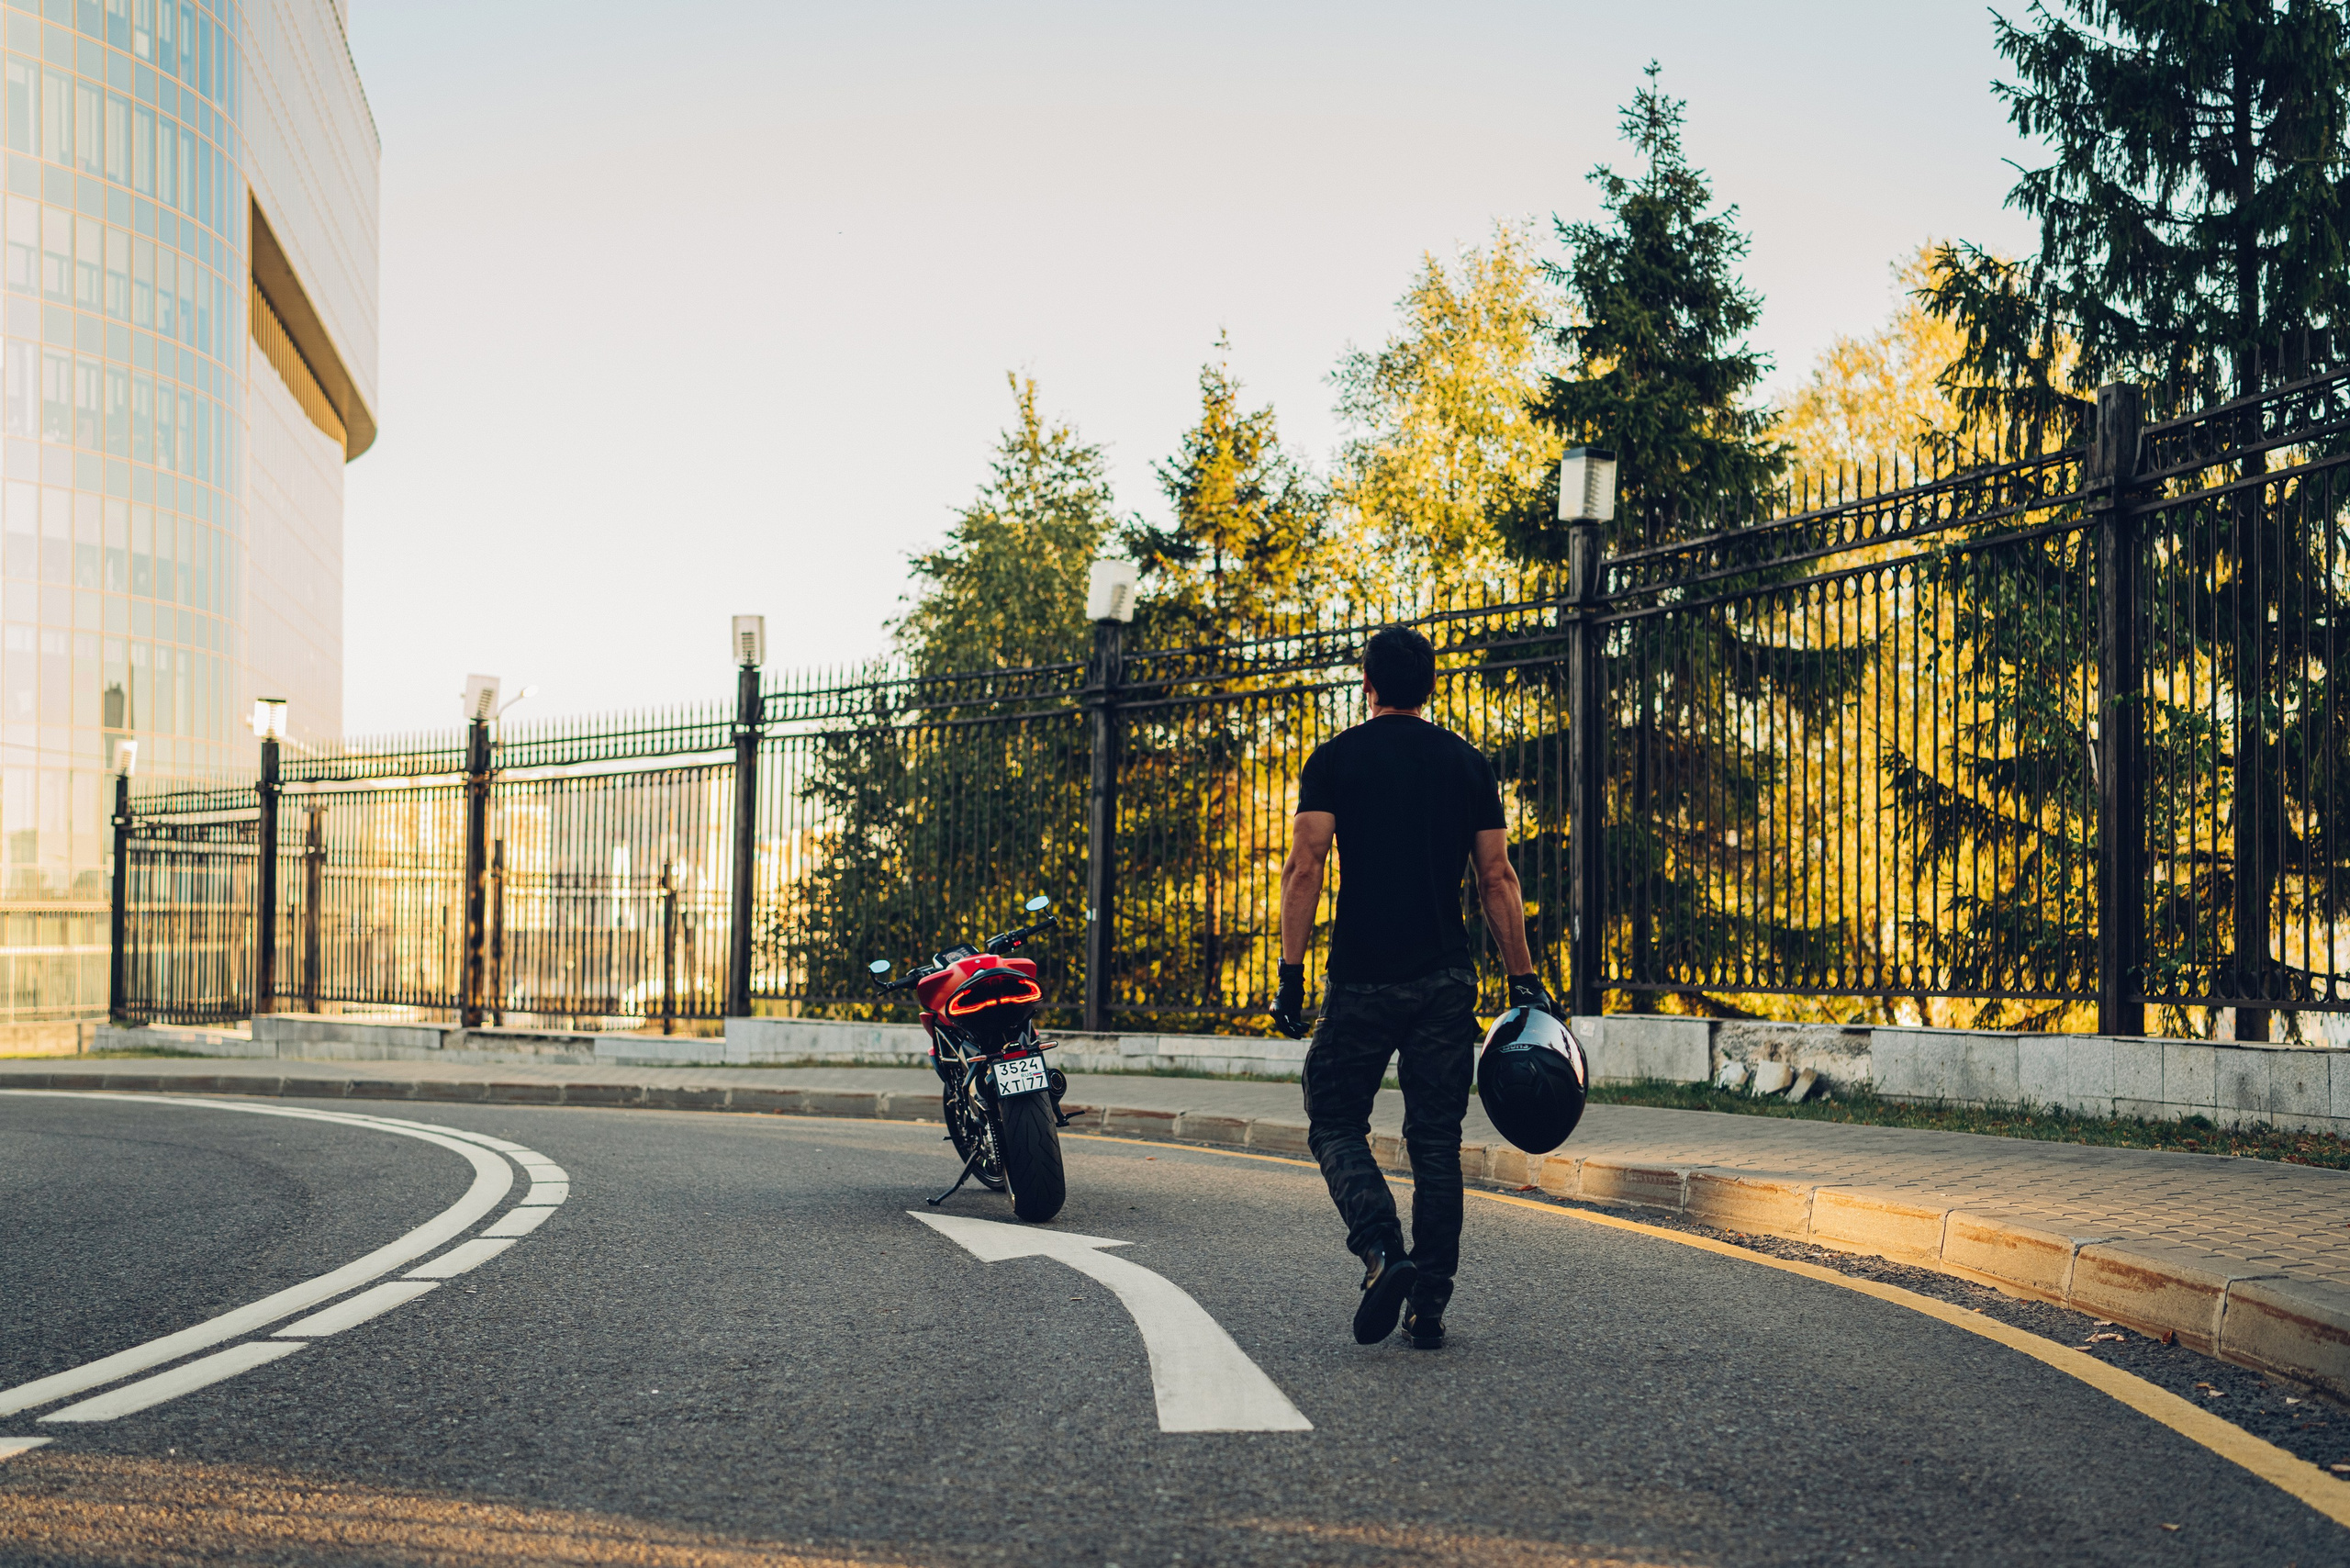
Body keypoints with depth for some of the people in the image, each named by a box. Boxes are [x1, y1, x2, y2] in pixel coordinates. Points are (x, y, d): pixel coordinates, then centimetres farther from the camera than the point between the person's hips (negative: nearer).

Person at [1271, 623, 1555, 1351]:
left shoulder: (1337, 757, 0)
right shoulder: (1468, 763, 9)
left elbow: (1304, 866, -9)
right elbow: (1497, 878, 6)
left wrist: (1291, 974, -8)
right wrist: (1524, 981, 9)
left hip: (1362, 982, -3)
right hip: (1447, 983, 3)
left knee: (1335, 1122, 8)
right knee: (1437, 1141, 9)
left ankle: (1382, 1251, -16)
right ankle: (1429, 1304, 7)